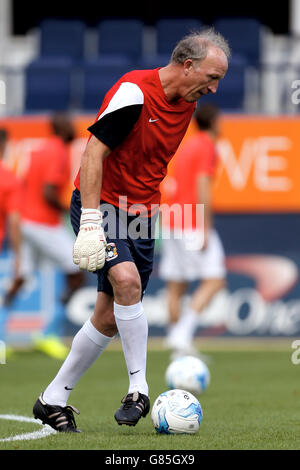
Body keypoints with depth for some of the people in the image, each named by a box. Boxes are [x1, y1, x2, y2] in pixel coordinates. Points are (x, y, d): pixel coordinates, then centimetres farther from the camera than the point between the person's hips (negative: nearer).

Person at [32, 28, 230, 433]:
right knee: (126, 279, -30)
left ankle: (54, 399, 18)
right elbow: (94, 152, -22)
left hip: (140, 215, 7)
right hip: (101, 205, -7)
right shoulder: (134, 91, -19)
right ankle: (139, 388, -20)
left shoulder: (187, 104, 7)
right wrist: (91, 224, -27)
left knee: (109, 319, 4)